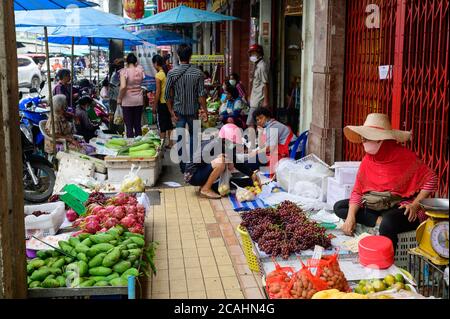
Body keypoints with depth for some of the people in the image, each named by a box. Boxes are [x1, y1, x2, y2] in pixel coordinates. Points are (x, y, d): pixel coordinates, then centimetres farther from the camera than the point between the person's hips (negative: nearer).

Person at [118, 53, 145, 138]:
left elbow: (123, 87, -21)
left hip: (128, 100, -4)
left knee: (129, 125, 1)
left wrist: (119, 98, -6)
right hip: (139, 100, 4)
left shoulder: (124, 71, -11)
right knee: (138, 124, 12)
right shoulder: (140, 70, 0)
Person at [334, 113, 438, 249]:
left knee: (388, 223, -40)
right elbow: (357, 191, 4)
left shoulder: (405, 156, -15)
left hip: (401, 207, -7)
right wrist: (351, 217, -10)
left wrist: (415, 205, -18)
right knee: (339, 207, -3)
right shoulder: (367, 160, 0)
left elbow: (431, 180, -10)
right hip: (375, 206, 7)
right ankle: (379, 220, -18)